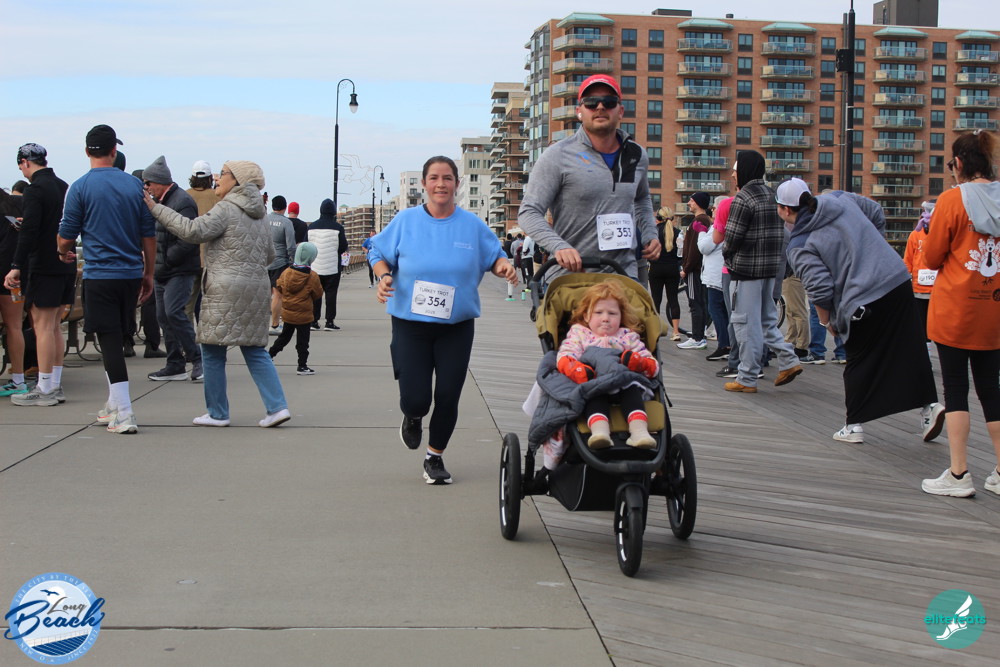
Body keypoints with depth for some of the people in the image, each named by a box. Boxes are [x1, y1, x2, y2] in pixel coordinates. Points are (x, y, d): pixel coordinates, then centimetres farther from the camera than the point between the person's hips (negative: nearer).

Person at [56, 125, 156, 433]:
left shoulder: (80, 187, -7)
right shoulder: (134, 185, 4)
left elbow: (66, 237, -3)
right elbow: (149, 235, 7)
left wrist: (64, 253, 20)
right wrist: (149, 274, 16)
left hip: (99, 275, -4)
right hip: (131, 274, 4)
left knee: (110, 341, -3)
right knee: (116, 338, 18)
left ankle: (124, 415, -6)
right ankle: (114, 403, 27)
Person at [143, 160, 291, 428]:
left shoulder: (226, 210, -8)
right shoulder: (260, 216, 17)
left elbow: (193, 230, -18)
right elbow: (269, 255, 21)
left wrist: (156, 209, -15)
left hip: (226, 288, -8)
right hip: (257, 288, 8)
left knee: (213, 351, 3)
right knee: (254, 350, 10)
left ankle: (218, 413, 7)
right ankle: (277, 407, 0)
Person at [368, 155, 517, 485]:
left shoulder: (472, 225, 1)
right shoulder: (406, 221, -1)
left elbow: (494, 257, 11)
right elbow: (379, 253, 7)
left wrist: (503, 267, -12)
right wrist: (383, 276, -13)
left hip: (457, 325, 1)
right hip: (410, 323, -1)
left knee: (448, 396, 2)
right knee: (415, 399, -8)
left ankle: (435, 457, 26)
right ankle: (413, 419, 33)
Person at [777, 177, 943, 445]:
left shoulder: (799, 247, -8)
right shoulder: (839, 199, 8)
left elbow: (820, 289, -13)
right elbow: (877, 215, 18)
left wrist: (826, 322, 4)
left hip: (863, 303, -5)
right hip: (899, 281, 5)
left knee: (859, 363, 11)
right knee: (910, 350, 12)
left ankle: (854, 426, 16)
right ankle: (929, 404, 7)